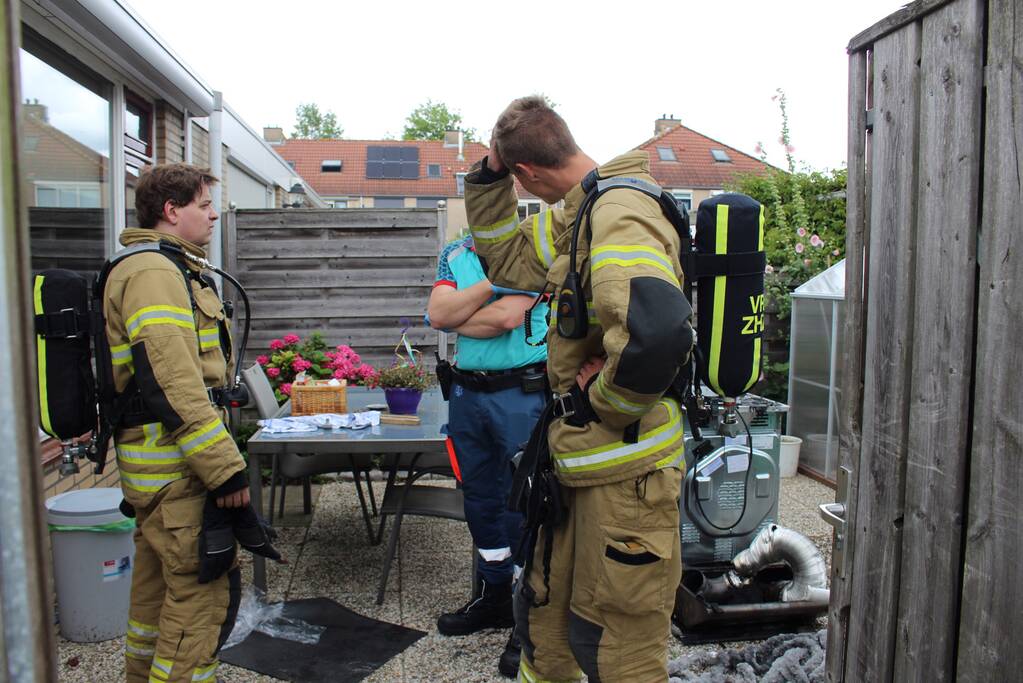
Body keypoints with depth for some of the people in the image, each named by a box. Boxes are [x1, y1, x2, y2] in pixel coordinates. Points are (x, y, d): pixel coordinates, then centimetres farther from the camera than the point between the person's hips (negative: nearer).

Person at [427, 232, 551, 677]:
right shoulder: (454, 254, 12)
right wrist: (493, 280, -13)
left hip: (521, 393, -6)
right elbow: (438, 314, -4)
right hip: (467, 390, 7)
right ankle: (493, 597, 35)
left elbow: (507, 316, -19)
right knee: (480, 498, 17)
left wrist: (457, 319, -5)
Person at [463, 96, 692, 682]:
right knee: (543, 619, 25)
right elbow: (508, 259, 22)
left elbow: (657, 333, -38)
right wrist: (490, 174, 10)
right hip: (584, 459, 10)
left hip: (625, 469, -10)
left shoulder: (619, 214, -21)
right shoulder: (580, 218, 11)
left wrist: (604, 397, -20)